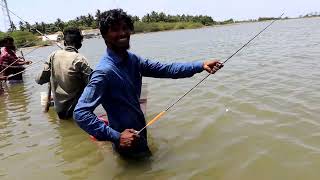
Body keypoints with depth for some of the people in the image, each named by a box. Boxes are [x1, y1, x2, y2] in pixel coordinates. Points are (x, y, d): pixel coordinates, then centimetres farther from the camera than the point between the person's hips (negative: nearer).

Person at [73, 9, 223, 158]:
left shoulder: (132, 59, -2)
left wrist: (200, 65, -9)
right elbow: (80, 113, -30)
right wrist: (116, 137, -32)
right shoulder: (104, 71, -27)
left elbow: (165, 69, -2)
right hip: (127, 144, -7)